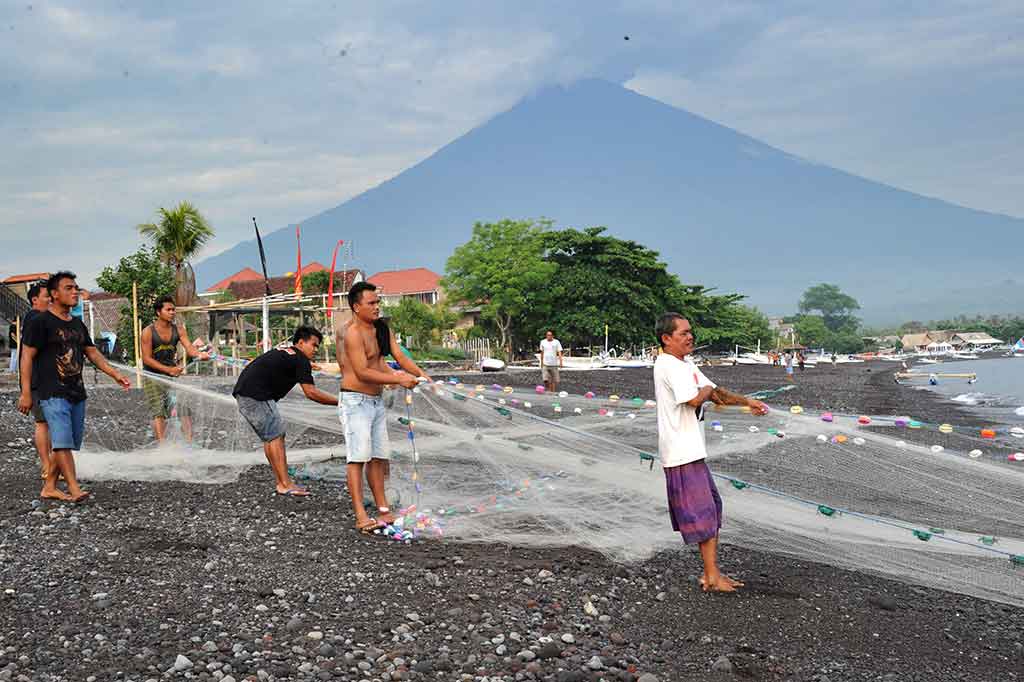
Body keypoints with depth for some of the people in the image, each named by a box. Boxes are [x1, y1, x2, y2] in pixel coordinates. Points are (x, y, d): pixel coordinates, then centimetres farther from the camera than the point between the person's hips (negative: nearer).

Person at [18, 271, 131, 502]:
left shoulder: (77, 324, 16)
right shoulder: (41, 322, -5)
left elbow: (92, 353, 20)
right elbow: (28, 357, -8)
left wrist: (115, 374, 9)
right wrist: (26, 393, -13)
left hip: (77, 394, 8)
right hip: (53, 394, -8)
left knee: (68, 444, 8)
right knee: (62, 442, -14)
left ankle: (49, 487, 18)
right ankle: (74, 489, -17)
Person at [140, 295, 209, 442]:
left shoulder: (178, 329, 0)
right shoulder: (148, 332, -11)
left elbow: (188, 347, -13)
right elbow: (147, 359, -13)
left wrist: (199, 354, -37)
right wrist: (168, 369, -23)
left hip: (172, 375, 4)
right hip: (153, 377, -4)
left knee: (185, 407, -5)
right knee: (159, 412, -8)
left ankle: (189, 442, -2)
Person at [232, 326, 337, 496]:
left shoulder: (281, 352, 22)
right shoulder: (301, 360, -6)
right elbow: (310, 392, -12)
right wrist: (338, 402, -8)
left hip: (243, 392, 10)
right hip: (255, 394, -10)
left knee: (272, 437, 13)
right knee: (275, 436, -8)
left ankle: (280, 482, 14)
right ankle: (285, 485, -9)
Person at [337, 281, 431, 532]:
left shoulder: (382, 328, 9)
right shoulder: (352, 333, -17)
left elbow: (400, 356, 7)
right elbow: (362, 372, -21)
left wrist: (422, 375, -9)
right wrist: (398, 379, -22)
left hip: (376, 400, 9)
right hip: (355, 401, -9)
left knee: (378, 456, 11)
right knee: (358, 456, -10)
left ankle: (383, 509, 18)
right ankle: (361, 516, -11)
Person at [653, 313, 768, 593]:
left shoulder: (686, 364, 17)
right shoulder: (669, 366, -17)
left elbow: (715, 393, 22)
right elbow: (694, 399, -28)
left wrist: (746, 401, 13)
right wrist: (707, 390, -7)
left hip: (692, 450, 10)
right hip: (682, 453, -10)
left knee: (711, 505, 14)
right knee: (701, 510, -4)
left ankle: (712, 573, 22)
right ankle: (712, 575, 4)